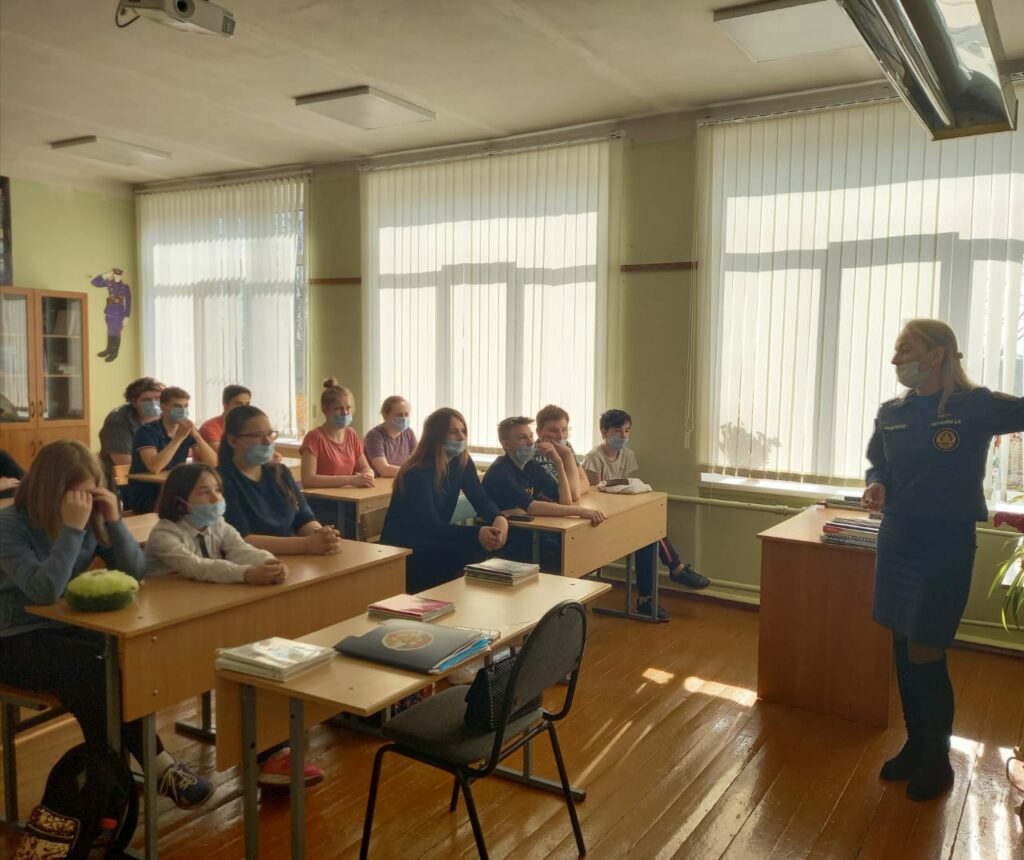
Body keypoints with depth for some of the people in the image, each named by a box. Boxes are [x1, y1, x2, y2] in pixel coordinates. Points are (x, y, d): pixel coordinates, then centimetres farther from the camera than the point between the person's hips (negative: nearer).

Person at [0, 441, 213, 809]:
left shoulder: (92, 516, -2)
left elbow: (135, 573, -4)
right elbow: (44, 590, -29)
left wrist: (114, 520, -16)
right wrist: (72, 528, -31)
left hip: (70, 628, 5)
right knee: (90, 669, -32)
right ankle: (160, 767, -22)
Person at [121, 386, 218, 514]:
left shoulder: (187, 431, 3)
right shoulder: (147, 431, -13)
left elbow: (213, 462, -8)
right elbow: (154, 468, -30)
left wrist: (196, 435, -20)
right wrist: (178, 438, -30)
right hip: (143, 496, -6)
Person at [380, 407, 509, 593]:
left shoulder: (462, 462, -1)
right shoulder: (418, 473, -22)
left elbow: (481, 500, -4)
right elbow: (431, 526, -29)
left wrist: (499, 519, -29)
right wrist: (477, 533, -43)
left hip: (432, 543, 7)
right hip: (403, 551, -7)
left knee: (486, 542, -21)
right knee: (471, 548, -27)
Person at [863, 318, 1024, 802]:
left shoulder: (976, 406, -12)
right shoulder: (891, 413, 3)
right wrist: (875, 487, -6)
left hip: (947, 544, -5)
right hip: (897, 539, 5)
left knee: (925, 653, 1)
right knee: (903, 649, 13)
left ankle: (937, 759, 23)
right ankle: (916, 744, 31)